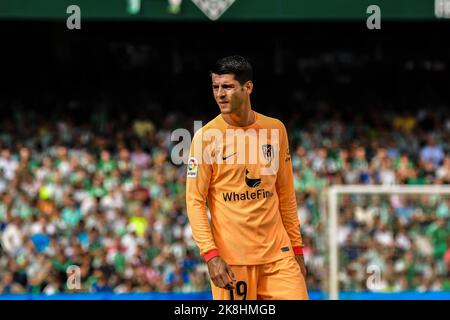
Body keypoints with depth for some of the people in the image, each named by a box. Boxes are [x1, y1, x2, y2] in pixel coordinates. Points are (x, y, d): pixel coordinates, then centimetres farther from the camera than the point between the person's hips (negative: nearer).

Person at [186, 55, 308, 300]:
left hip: (278, 253, 3)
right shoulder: (205, 137, -4)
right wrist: (210, 254, -15)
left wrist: (297, 248, 13)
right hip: (230, 258, -3)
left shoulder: (275, 130, 7)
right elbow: (195, 201, -5)